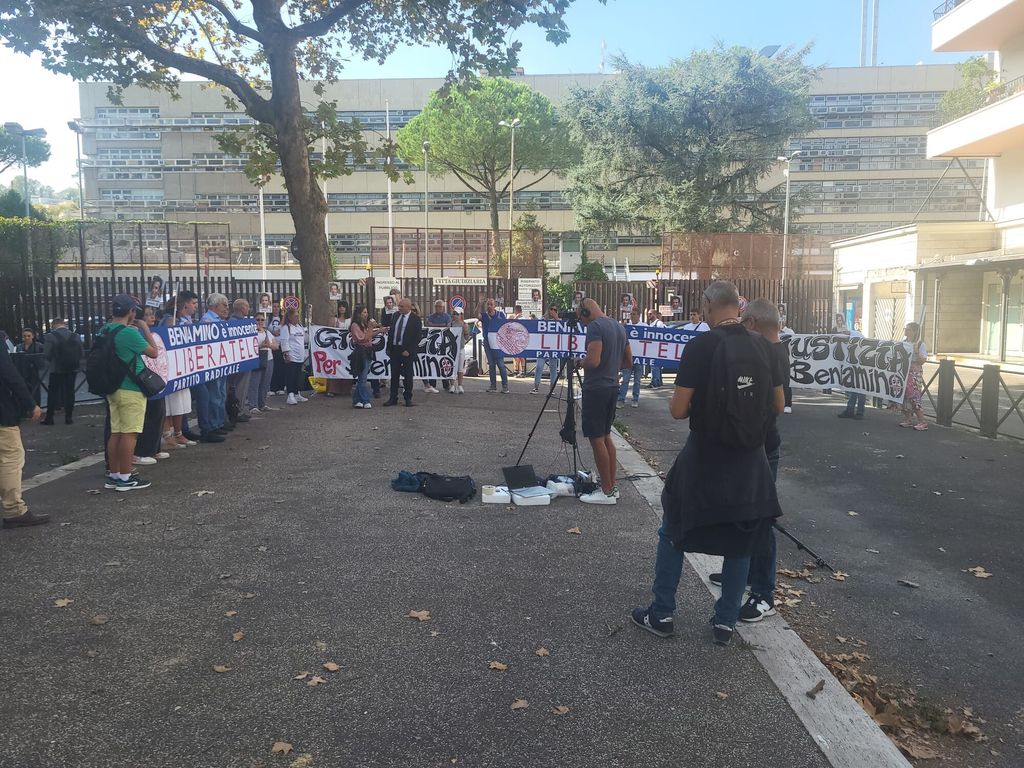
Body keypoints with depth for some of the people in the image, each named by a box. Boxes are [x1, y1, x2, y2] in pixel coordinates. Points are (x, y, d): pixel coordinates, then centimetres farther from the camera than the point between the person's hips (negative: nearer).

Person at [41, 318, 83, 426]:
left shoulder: (50, 336, -11)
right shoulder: (76, 336, -1)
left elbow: (46, 354, -14)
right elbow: (80, 353, -2)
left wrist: (52, 361, 6)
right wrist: (75, 363, 11)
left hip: (56, 370, -3)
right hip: (72, 369, 3)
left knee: (53, 393, 8)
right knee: (70, 392, 9)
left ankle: (49, 418, 12)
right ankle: (68, 417, 10)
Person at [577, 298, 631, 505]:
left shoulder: (595, 326, -14)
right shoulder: (619, 327, 13)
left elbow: (593, 361, -24)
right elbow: (628, 361, 17)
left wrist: (578, 362, -5)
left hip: (596, 389, -9)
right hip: (612, 387, 9)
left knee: (596, 439, -2)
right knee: (605, 436, 16)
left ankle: (607, 492, 2)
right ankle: (611, 487, 20)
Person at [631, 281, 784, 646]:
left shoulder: (700, 346, -15)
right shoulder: (763, 346, -1)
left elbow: (678, 410, -15)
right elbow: (778, 405, 7)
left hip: (703, 459, -4)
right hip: (749, 462, 4)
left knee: (673, 533, 14)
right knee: (740, 541, 17)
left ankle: (661, 614, 20)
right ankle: (726, 622, 24)